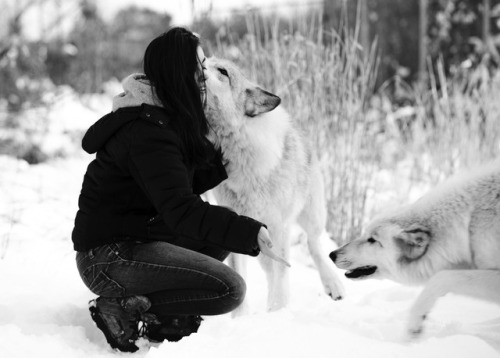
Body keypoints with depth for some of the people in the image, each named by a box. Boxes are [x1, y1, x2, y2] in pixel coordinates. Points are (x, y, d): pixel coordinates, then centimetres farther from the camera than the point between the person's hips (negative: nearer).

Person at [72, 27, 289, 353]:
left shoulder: (166, 118, 12)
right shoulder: (148, 133, -22)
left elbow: (185, 183, 17)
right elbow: (181, 209, -31)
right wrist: (250, 233, -35)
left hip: (136, 237, 10)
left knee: (221, 235, 15)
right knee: (230, 289, -18)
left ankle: (163, 316, 2)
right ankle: (121, 310, -11)